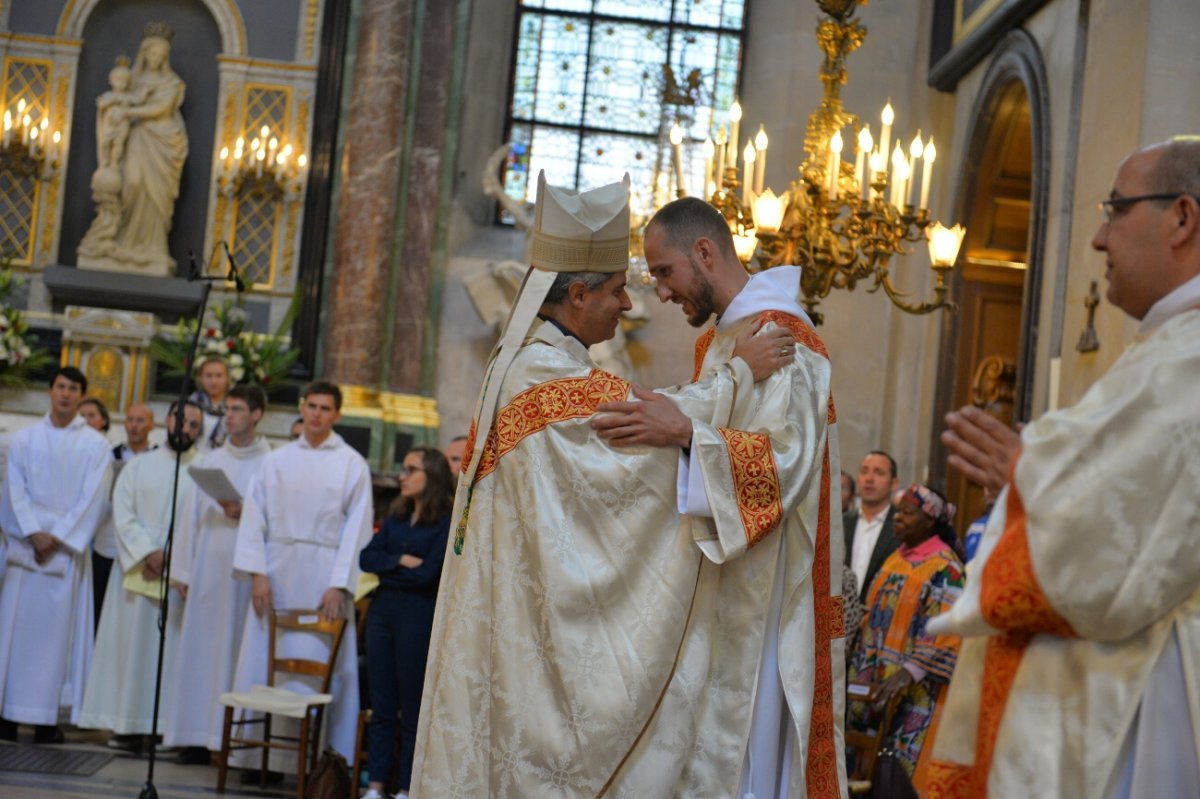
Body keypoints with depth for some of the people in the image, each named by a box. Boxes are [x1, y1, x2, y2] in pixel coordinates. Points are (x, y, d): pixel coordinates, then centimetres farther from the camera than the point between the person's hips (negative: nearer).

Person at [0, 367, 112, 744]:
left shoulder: (95, 444, 4)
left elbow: (92, 498, -2)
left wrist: (58, 537, -10)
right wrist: (34, 533, -10)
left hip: (69, 548, -1)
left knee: (56, 630, -3)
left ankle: (45, 718, -2)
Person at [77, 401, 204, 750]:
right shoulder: (139, 465, 10)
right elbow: (123, 515, 2)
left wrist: (169, 556, -13)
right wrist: (146, 553, -12)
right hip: (135, 569, 1)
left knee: (168, 649, -2)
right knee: (129, 642, 0)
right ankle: (128, 725, 3)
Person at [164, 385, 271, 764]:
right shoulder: (207, 462, 14)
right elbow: (191, 517, 14)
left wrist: (245, 513, -17)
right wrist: (182, 572, 9)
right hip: (207, 566, 4)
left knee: (238, 649, -3)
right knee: (199, 647, 2)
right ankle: (196, 737, 5)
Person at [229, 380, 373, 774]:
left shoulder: (352, 465, 3)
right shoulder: (276, 460, 10)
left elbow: (357, 527, -1)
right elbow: (255, 516, 6)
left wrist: (339, 584, -10)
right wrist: (257, 573, -5)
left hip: (323, 577, -2)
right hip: (276, 575, 3)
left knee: (317, 666, -3)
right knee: (264, 663, 2)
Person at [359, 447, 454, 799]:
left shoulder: (447, 522, -6)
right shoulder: (396, 517, 15)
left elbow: (427, 574, -14)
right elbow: (366, 557, 6)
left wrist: (387, 567, -1)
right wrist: (401, 561, -10)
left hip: (418, 615, -6)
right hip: (382, 610, 6)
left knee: (412, 710, 1)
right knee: (381, 706, 6)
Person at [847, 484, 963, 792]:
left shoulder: (945, 568, -10)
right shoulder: (896, 559, 15)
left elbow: (946, 632, -18)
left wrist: (909, 672, -25)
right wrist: (860, 671, 14)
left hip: (915, 695, -8)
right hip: (877, 688, 8)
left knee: (904, 767, -8)